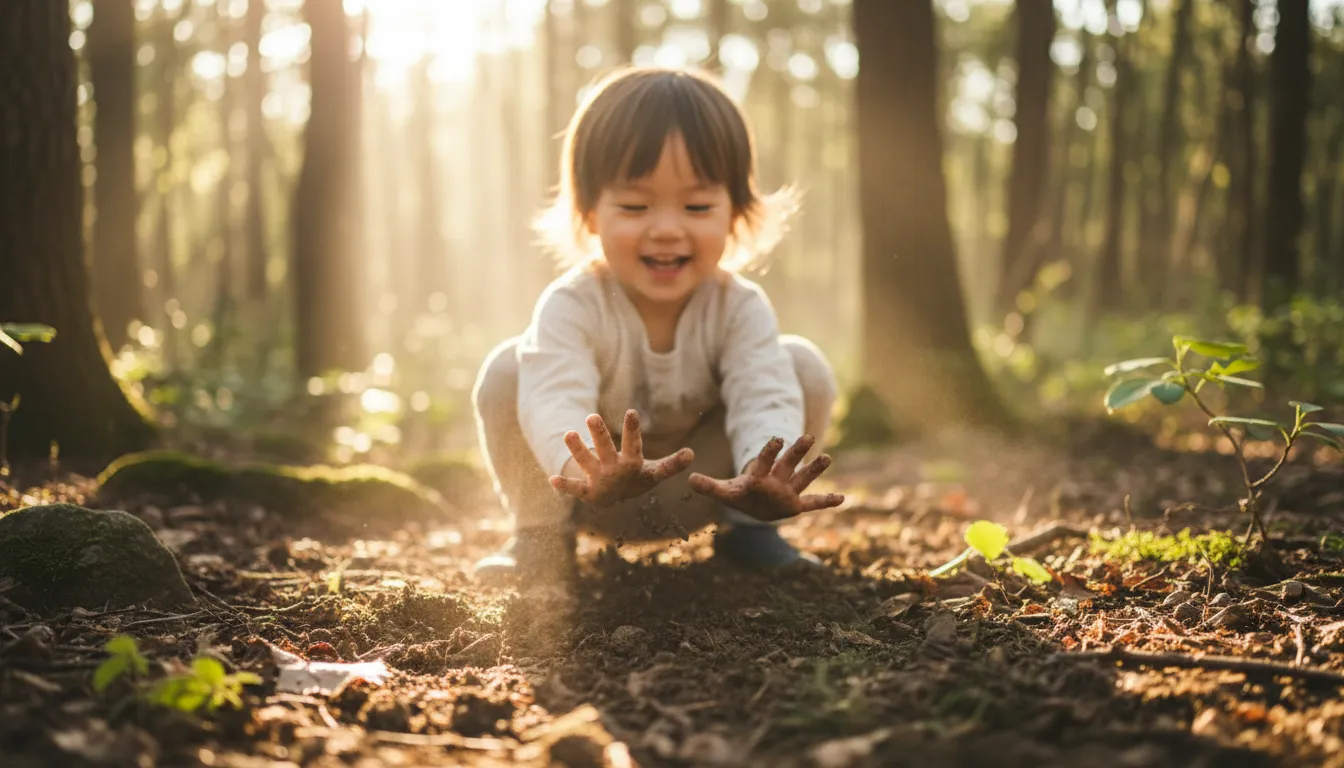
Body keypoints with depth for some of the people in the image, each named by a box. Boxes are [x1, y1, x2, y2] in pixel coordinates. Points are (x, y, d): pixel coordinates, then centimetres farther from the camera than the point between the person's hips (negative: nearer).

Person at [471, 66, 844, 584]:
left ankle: (743, 528, -1)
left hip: (694, 496, 1)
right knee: (506, 371, -27)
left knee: (806, 367, -20)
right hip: (592, 496, -1)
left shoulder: (739, 307, -22)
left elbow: (766, 399, -38)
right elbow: (554, 401, -46)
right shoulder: (572, 306, -28)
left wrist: (761, 480, -63)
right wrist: (584, 470, -71)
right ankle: (540, 537, -7)